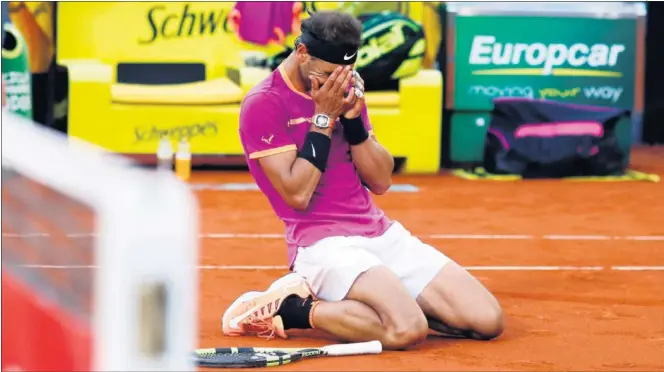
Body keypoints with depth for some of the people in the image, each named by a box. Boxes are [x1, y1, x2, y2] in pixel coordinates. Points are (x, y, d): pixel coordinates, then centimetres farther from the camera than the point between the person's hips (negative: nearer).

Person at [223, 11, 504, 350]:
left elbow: (381, 182, 10)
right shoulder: (262, 104, -7)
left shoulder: (346, 93, 13)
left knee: (487, 320, -7)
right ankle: (292, 309, -9)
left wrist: (352, 119, -4)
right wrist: (324, 118, -13)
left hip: (382, 233, 8)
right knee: (406, 330, -33)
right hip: (323, 243, -8)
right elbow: (297, 195, -14)